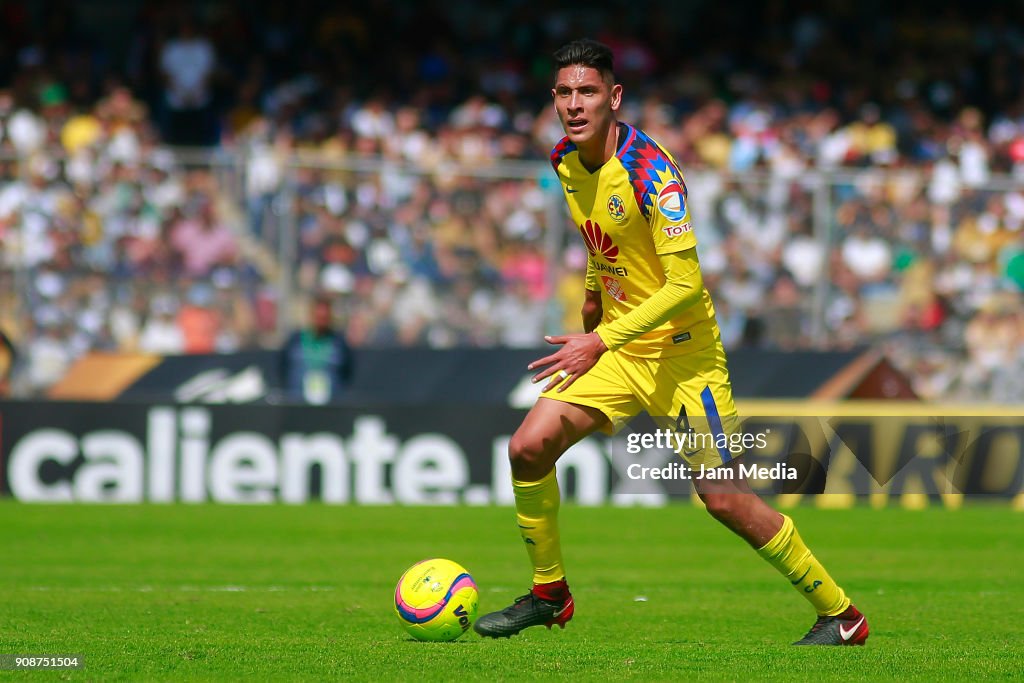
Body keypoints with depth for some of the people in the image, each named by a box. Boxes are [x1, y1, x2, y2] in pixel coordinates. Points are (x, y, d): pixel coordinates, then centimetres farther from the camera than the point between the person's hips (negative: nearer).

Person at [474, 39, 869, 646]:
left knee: (723, 496, -12)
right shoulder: (565, 162, 1)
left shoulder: (650, 170, -23)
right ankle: (549, 595, 13)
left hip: (681, 348, -7)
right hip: (616, 346, 7)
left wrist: (602, 341, -30)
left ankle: (840, 616, 0)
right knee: (528, 448, -6)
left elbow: (685, 284, -26)